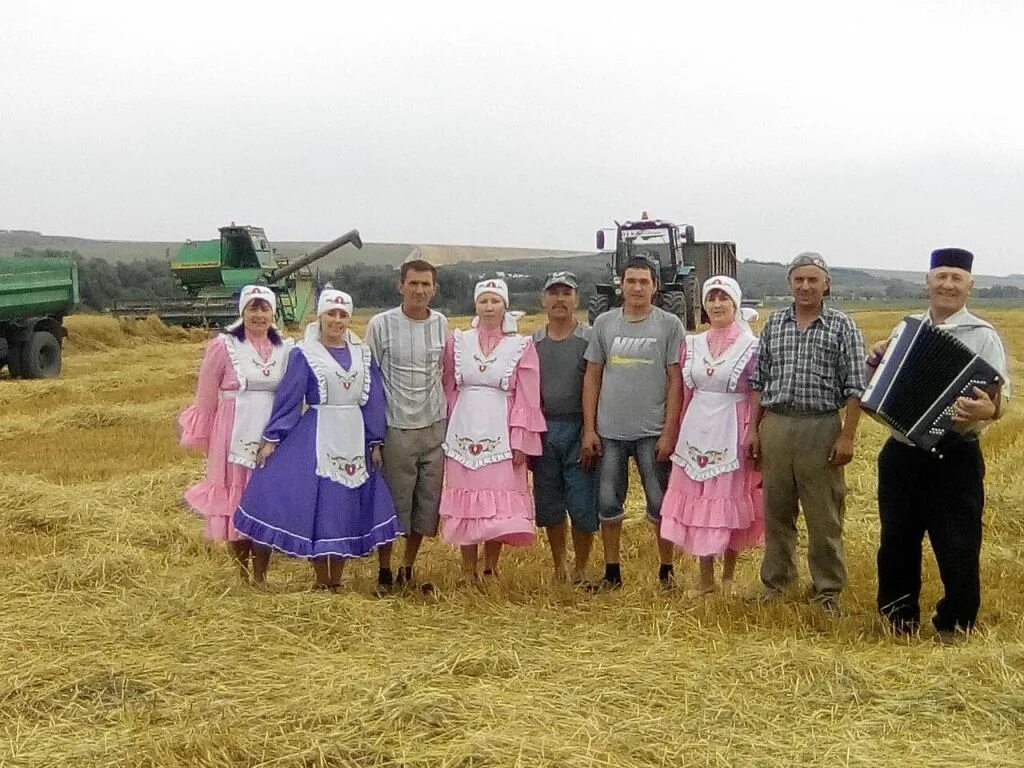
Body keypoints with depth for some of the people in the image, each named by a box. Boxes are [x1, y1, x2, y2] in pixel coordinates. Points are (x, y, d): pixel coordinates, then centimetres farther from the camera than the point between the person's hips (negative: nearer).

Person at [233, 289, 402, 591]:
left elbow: (374, 401, 9)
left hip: (354, 439, 4)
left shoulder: (363, 353, 8)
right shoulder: (303, 354, -3)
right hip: (317, 438, -4)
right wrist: (271, 438, -9)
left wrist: (376, 442, 6)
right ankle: (321, 581, 12)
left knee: (349, 508, 7)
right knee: (316, 504, -1)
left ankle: (336, 580, 20)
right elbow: (287, 399, -5)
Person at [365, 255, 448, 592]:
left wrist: (449, 419, 13)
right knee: (392, 505, 4)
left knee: (428, 504, 11)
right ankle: (384, 573, 20)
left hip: (434, 428, 4)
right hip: (396, 429, -3)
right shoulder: (381, 324, -5)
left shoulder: (441, 324, 4)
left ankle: (408, 569, 29)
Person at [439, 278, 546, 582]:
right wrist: (446, 432, 5)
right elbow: (448, 390, 9)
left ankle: (490, 568, 13)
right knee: (465, 500, 5)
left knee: (499, 503, 0)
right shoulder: (457, 341, 6)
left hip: (500, 435, -1)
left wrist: (520, 442, -7)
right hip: (463, 433, 2)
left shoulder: (522, 346, 1)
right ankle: (468, 571, 15)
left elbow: (527, 399, -1)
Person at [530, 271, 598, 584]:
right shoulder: (532, 342, 10)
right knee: (549, 503, 10)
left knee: (583, 505, -2)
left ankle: (581, 570, 13)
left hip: (578, 429, -4)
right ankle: (559, 564, 25)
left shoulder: (589, 339, -2)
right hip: (543, 430, 4)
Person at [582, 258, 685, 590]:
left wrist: (669, 432, -8)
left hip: (652, 433, -2)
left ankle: (666, 571, 18)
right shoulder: (604, 323, 6)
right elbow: (592, 377, 8)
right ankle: (612, 572, 21)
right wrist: (589, 429, 2)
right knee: (608, 503, 8)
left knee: (660, 504, 4)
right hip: (609, 432, 3)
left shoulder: (669, 325, -1)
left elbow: (676, 381, -3)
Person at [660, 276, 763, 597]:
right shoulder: (692, 344, 8)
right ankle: (705, 577, 18)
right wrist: (677, 432, 9)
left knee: (730, 501, 4)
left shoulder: (751, 346, -3)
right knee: (697, 501, 6)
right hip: (696, 431, 4)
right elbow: (684, 394, 12)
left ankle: (728, 576, 19)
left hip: (731, 434, -4)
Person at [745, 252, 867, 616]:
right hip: (775, 425, 3)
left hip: (821, 428, -3)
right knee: (776, 511, 11)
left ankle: (827, 592, 13)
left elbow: (854, 388, -4)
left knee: (824, 517, 2)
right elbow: (759, 381, 12)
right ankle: (775, 583, 24)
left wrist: (847, 436, -9)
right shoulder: (773, 323, 10)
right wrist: (753, 429, 8)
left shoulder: (842, 327, -1)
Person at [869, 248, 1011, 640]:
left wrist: (989, 409, -37)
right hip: (901, 455, 5)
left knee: (957, 548, 1)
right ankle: (898, 618, 32)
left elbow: (1000, 396, -14)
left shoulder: (982, 336, -5)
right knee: (896, 541, 14)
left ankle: (955, 627, 19)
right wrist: (876, 363, 1)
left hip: (954, 460, -5)